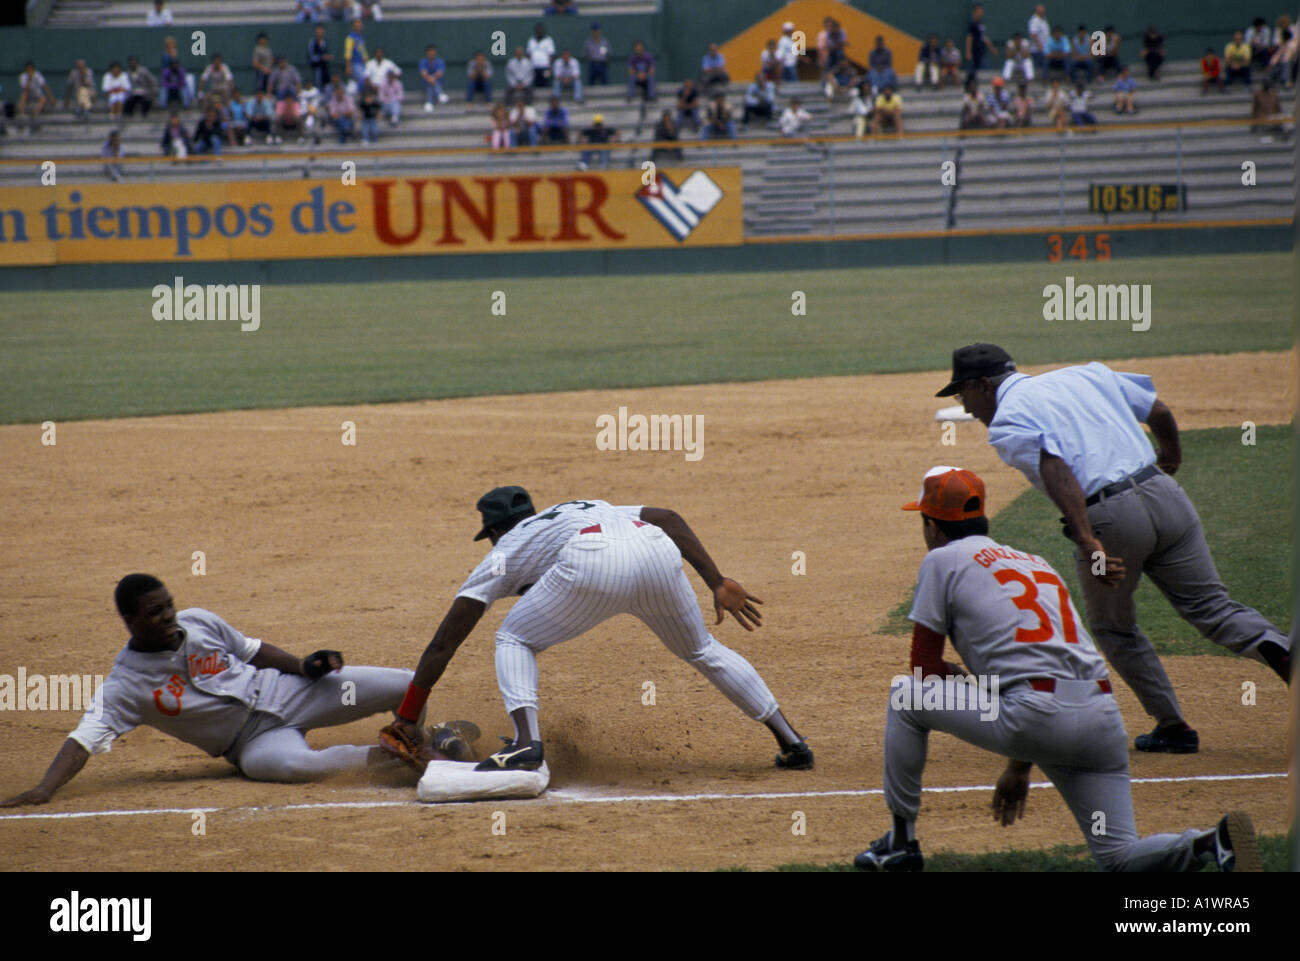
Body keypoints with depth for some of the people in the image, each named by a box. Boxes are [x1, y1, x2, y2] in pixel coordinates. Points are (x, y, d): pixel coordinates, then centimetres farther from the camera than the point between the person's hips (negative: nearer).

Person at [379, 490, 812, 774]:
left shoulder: (502, 555, 31)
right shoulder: (591, 508, 43)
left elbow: (443, 644, 27)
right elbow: (667, 517, 25)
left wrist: (406, 718, 31)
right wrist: (718, 584, 19)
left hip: (592, 566, -4)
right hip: (657, 553, 4)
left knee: (513, 640, 18)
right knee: (702, 650, 27)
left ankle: (526, 741, -5)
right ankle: (791, 742, 26)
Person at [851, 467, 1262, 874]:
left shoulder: (943, 560, 10)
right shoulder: (1035, 562, 30)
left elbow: (925, 667, 8)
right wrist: (1019, 768, 36)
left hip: (1038, 718, -6)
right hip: (1102, 716, 6)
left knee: (906, 693, 16)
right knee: (1120, 856, 9)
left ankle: (901, 840, 19)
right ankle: (1215, 842, -19)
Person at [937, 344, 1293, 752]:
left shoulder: (1006, 422, 2)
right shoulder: (1084, 375, 21)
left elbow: (1057, 472, -16)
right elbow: (1160, 413, 25)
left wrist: (1088, 543, -27)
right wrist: (1171, 455, 47)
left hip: (1107, 517, -5)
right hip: (1165, 495, 5)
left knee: (1113, 628, 19)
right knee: (1211, 607, 7)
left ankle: (1173, 727, 19)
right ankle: (1273, 647, -22)